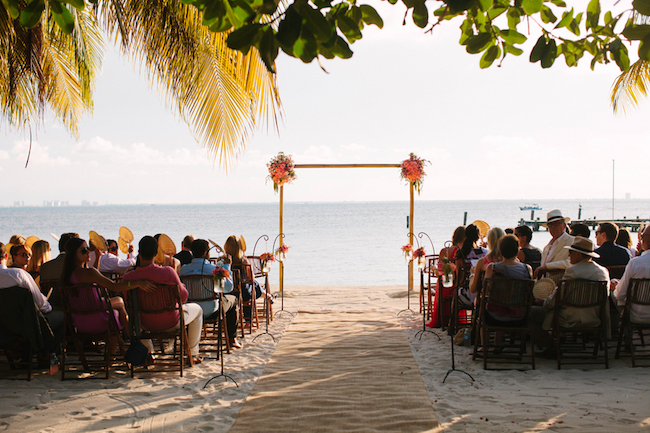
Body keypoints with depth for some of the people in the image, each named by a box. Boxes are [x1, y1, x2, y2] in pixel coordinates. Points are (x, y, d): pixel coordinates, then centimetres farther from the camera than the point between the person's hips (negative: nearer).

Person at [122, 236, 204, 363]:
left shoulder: (127, 278, -19)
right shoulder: (167, 272, -26)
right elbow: (183, 297, -13)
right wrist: (182, 285, 8)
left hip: (147, 324, 3)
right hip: (171, 323, -3)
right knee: (197, 309, 29)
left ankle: (149, 352, 43)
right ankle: (193, 354, 32)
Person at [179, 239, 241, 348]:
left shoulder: (183, 269, -8)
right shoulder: (214, 269, -17)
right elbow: (229, 288, -3)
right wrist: (226, 266, 6)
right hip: (210, 312, -4)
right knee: (232, 299, 25)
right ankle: (232, 338, 29)